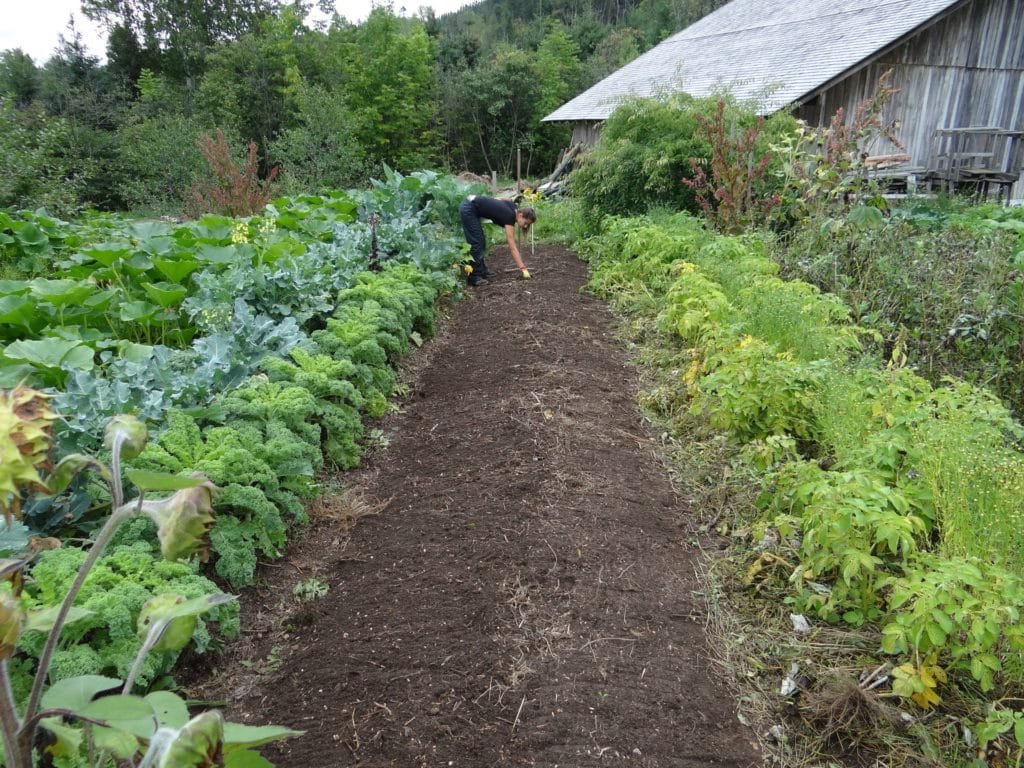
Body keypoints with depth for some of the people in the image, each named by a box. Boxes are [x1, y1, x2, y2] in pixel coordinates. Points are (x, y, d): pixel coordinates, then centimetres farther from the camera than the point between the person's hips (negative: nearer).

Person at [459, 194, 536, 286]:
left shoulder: (514, 207, 1)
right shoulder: (509, 217, -21)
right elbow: (512, 248, -23)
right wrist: (523, 268, -26)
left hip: (469, 203, 9)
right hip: (468, 209, -9)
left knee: (481, 242, 11)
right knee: (476, 243, -8)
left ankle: (482, 272, 18)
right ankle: (474, 277, -4)